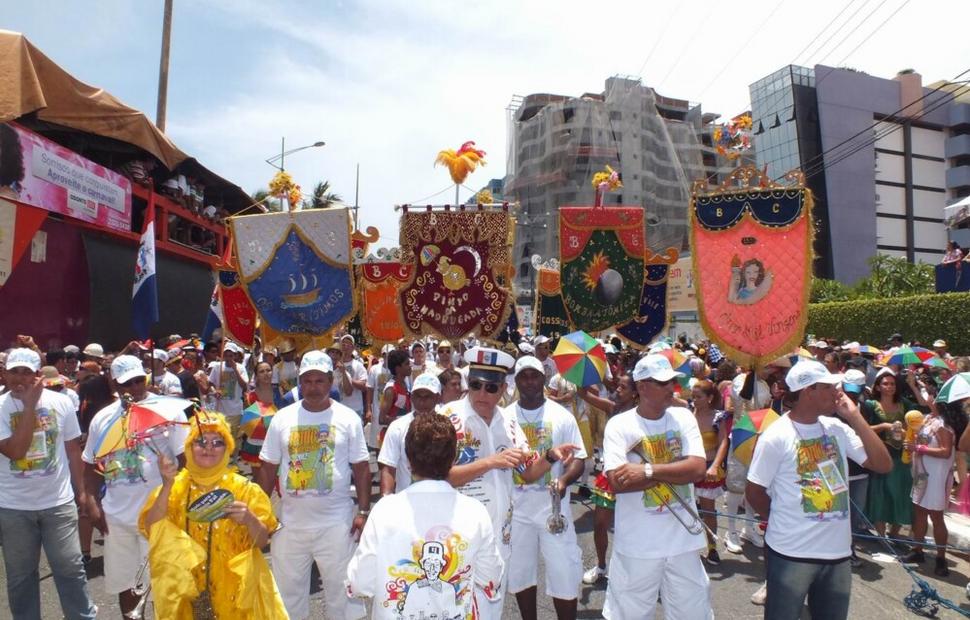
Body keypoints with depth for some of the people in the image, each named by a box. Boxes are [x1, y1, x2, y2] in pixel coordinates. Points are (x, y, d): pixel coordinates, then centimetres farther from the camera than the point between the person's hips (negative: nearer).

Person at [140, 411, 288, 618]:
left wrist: (249, 519, -25)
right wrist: (167, 486, -21)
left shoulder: (244, 488, -5)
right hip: (186, 589, 1)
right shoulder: (174, 487, 0)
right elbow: (152, 532, -12)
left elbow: (262, 541, -6)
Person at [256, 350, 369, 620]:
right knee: (288, 590, 18)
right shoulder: (282, 418, 0)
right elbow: (268, 468, 5)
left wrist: (363, 511, -5)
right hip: (290, 523, 2)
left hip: (336, 523, -2)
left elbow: (361, 468, -1)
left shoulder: (348, 418, -4)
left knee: (341, 588, 11)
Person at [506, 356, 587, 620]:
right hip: (516, 509, 2)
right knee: (520, 574, 15)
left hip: (554, 508, -2)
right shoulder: (504, 417, -1)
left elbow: (578, 459, -5)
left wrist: (564, 479, -25)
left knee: (564, 576, 3)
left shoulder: (562, 416, -5)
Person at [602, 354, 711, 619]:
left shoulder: (683, 417, 0)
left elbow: (698, 468, -12)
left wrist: (648, 471, -21)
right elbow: (617, 482, -20)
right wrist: (675, 471, -16)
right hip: (637, 544, -3)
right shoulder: (619, 424, -10)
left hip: (683, 540, 3)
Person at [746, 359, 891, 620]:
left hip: (838, 551, 6)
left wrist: (854, 416, -8)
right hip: (791, 553, -6)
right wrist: (782, 521, 2)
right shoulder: (776, 436, -15)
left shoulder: (837, 428, 2)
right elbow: (754, 492, -8)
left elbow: (883, 464, -4)